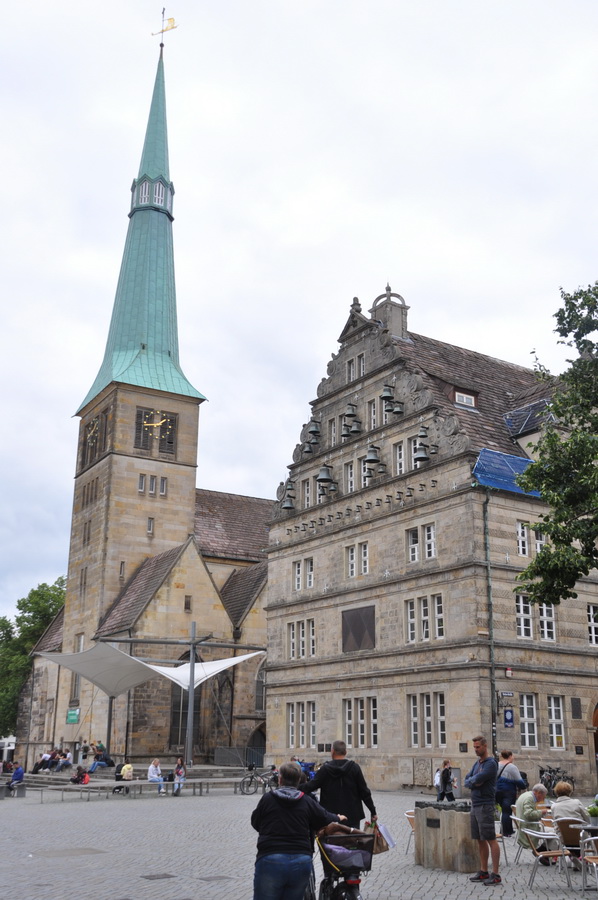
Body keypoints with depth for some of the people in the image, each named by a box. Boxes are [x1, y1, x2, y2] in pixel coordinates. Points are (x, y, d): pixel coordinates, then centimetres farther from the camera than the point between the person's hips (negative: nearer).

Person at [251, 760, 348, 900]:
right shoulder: (307, 801, 7)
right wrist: (338, 818, 39)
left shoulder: (267, 799, 2)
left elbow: (255, 823, 15)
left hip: (271, 861, -3)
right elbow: (326, 818, 16)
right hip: (301, 862, 3)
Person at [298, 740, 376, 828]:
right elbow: (364, 792, -3)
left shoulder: (326, 769, -6)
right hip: (352, 817, 0)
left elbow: (310, 786, -6)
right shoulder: (354, 767, -4)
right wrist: (373, 811, 4)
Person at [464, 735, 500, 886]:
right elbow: (467, 781, 12)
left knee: (491, 839, -6)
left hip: (485, 805, -9)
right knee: (480, 840, 12)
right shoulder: (477, 763, 16)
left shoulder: (491, 763, -11)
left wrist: (472, 780, 0)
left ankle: (495, 875, -3)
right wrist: (474, 783, -8)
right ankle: (483, 872, 20)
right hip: (475, 805, 9)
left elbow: (477, 779, -21)